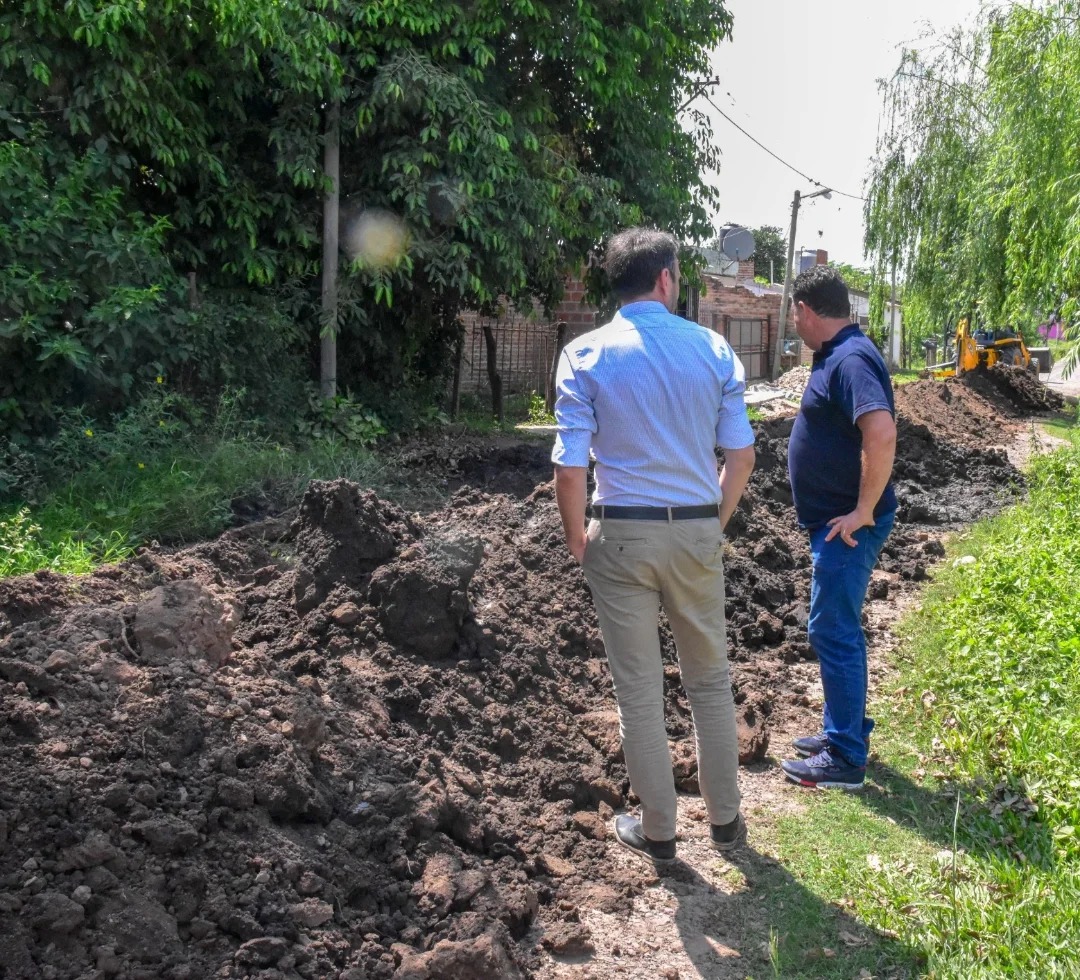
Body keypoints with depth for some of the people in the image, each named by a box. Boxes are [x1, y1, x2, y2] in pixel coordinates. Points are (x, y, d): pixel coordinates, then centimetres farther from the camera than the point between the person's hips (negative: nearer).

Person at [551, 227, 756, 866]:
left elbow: (570, 468, -10)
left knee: (639, 688, 10)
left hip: (622, 535, -2)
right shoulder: (713, 349, 0)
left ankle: (658, 831, 24)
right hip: (697, 532, 2)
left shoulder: (585, 356, -6)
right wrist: (716, 523, 15)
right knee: (710, 679, 18)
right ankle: (725, 818, 31)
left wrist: (577, 538, 5)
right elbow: (741, 455, 1)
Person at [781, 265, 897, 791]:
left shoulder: (850, 359, -20)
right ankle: (844, 730, 32)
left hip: (848, 525, -10)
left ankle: (845, 759, 7)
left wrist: (864, 510, -25)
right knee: (836, 629, 18)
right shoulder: (837, 356, 12)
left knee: (833, 631, -4)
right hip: (834, 521, 10)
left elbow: (882, 433, -33)